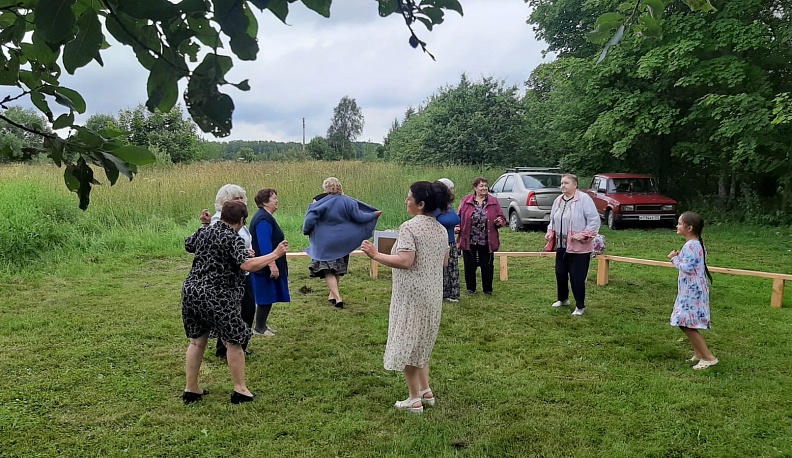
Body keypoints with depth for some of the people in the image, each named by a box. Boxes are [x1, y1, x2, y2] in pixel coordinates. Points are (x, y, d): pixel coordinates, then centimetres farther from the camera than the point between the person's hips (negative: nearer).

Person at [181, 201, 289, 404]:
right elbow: (248, 265, -26)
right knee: (233, 342, 7)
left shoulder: (204, 231, 9)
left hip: (191, 290, 7)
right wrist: (276, 254, -19)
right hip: (216, 297, -7)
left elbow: (188, 245, 30)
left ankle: (191, 390, 24)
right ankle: (240, 390, 14)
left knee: (197, 341, 17)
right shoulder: (233, 239, -12)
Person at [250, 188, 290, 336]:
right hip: (265, 267, -10)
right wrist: (272, 265, -27)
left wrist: (274, 265, 26)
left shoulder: (265, 217, 14)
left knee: (268, 297, 16)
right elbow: (265, 246, -26)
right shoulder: (263, 220, -20)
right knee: (266, 297, -1)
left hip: (267, 266, 10)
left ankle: (262, 325, 25)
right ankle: (259, 328, 9)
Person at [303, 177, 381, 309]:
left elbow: (310, 218, -17)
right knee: (337, 268, 21)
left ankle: (337, 297, -12)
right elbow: (359, 216, -5)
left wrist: (306, 231, 2)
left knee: (327, 271, 2)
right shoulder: (347, 201, -7)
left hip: (325, 242, -3)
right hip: (342, 241, 4)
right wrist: (374, 214, 11)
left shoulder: (319, 201, -13)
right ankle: (333, 294, 33)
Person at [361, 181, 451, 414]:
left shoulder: (409, 227, -18)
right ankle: (426, 391, 26)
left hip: (412, 295, -8)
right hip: (433, 295, 8)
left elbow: (405, 261, -26)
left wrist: (376, 255, -18)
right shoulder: (441, 229, 7)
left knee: (406, 343, 4)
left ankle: (415, 399, 11)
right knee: (421, 342, 22)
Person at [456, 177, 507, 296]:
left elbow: (502, 218, 7)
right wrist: (458, 227, -10)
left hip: (487, 242, 0)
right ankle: (470, 288, 24)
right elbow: (459, 217, 7)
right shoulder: (466, 201, 2)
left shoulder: (493, 201, 4)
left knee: (488, 267, 6)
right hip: (469, 241, 0)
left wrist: (500, 222, -14)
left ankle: (487, 289, 21)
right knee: (469, 266, 8)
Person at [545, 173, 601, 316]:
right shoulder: (558, 200, 9)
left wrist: (584, 234, -21)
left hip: (579, 247, -7)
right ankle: (563, 299, 35)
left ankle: (580, 306, 12)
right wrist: (550, 232, 4)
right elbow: (553, 220, 20)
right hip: (561, 245, 7)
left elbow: (595, 220, -14)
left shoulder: (584, 199, -13)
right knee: (560, 273, 13)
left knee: (577, 277, -3)